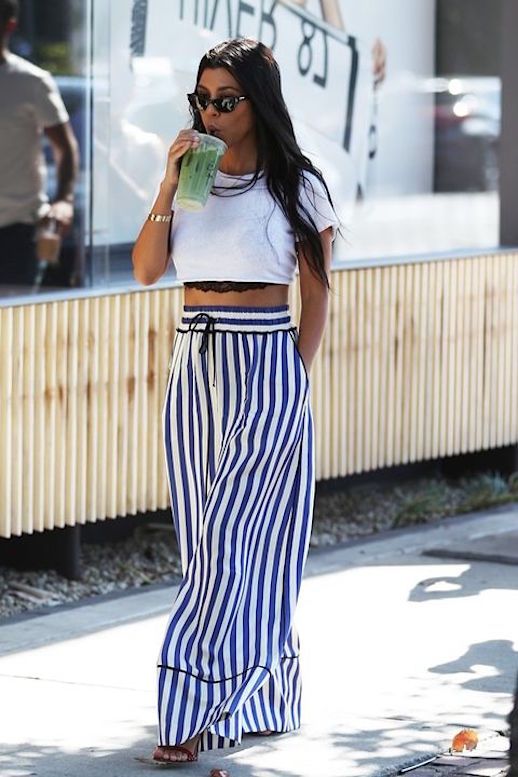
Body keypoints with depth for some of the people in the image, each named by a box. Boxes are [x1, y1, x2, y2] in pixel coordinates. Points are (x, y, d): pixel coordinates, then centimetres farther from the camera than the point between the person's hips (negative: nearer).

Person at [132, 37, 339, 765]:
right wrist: (170, 185, -9)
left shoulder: (296, 185, -3)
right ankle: (251, 699, 20)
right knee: (206, 540, 8)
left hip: (264, 367, -5)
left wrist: (295, 376, -5)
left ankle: (194, 711, -9)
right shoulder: (191, 178, 9)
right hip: (194, 365, 6)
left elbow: (317, 291, 0)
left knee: (229, 539, -9)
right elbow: (146, 269, 1)